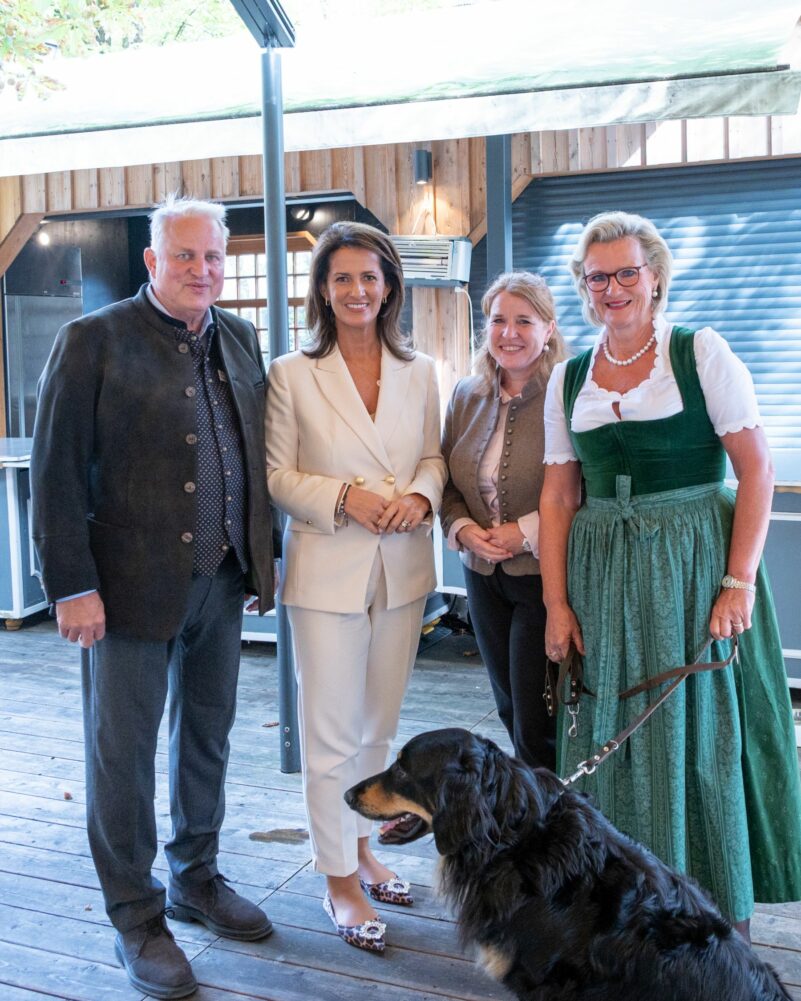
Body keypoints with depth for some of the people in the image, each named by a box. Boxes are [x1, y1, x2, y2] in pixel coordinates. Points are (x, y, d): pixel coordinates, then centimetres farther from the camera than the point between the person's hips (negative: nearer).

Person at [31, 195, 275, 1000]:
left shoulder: (239, 339, 8)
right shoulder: (94, 340, -8)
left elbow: (255, 455, 10)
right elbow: (56, 470, -11)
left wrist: (263, 555, 7)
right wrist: (71, 584, -14)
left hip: (223, 580, 5)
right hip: (132, 584, -5)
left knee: (207, 738, 18)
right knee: (123, 751, 8)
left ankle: (196, 879, 39)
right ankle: (135, 918, 26)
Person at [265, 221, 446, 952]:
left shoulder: (419, 373, 6)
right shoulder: (293, 374, -4)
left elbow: (434, 457, 11)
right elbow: (277, 475, -4)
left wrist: (420, 495, -10)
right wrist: (344, 498, -18)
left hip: (403, 566, 4)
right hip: (328, 568, -4)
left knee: (379, 722, 16)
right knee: (330, 730, 2)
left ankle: (360, 845, 35)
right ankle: (339, 880, 18)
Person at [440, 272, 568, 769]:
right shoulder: (466, 395, 8)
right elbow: (447, 481, 13)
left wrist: (526, 532, -18)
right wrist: (463, 529, -5)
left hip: (545, 575, -6)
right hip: (484, 576, 7)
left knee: (537, 726, -2)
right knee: (511, 711, 18)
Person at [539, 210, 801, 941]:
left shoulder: (702, 354, -3)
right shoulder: (569, 379, 8)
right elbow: (559, 497, 7)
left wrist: (740, 581, -14)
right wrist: (557, 603, 1)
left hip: (694, 565, -3)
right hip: (603, 573, 4)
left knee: (702, 728, 4)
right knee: (613, 732, 9)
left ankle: (721, 905, 22)